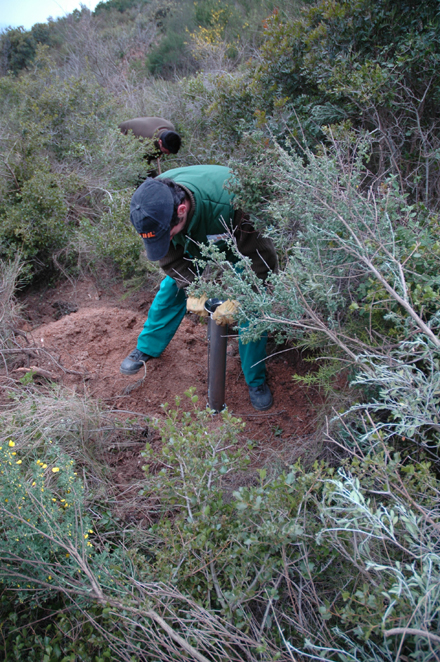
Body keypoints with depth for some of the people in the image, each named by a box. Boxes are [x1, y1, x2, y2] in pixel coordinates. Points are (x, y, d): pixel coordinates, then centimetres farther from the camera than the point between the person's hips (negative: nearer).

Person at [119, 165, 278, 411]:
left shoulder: (230, 204, -47)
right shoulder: (152, 204, -31)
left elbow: (261, 257, -35)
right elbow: (170, 255, -16)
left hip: (241, 244, -4)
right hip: (195, 244, 4)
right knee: (170, 290, 2)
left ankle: (256, 381, 10)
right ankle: (146, 349, 28)